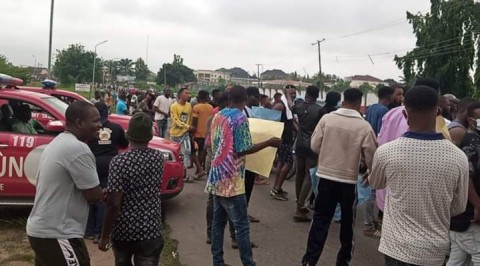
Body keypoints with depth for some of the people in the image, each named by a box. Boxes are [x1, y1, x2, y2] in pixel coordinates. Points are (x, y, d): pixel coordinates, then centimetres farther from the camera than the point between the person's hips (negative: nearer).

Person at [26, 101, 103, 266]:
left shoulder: (58, 142, 10)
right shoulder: (78, 149, -21)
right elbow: (94, 195, -18)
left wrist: (98, 193, 6)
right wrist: (105, 194, 4)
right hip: (56, 234, -10)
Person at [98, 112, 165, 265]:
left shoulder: (119, 161, -15)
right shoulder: (158, 157, -2)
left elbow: (114, 204, -17)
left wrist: (105, 236, -8)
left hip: (123, 231, -1)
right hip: (150, 231, 1)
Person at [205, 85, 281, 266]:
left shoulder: (217, 116, 10)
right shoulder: (240, 118, -14)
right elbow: (242, 150, -16)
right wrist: (269, 143, -9)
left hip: (217, 178, 8)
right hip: (231, 180, -8)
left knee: (218, 221, 13)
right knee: (241, 225, -1)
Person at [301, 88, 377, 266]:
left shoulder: (326, 118, -6)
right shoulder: (364, 126, -10)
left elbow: (315, 146, -1)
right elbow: (371, 158, -6)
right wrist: (370, 168, 16)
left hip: (326, 176, 1)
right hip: (349, 180, -1)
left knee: (320, 219, 9)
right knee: (347, 221, 15)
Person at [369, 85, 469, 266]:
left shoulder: (386, 152, -16)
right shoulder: (458, 158, -13)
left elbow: (375, 184, 7)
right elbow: (458, 208, 1)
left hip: (398, 247, -2)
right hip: (436, 250, 2)